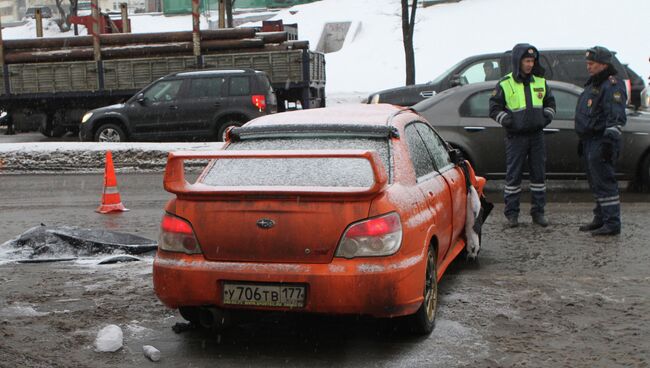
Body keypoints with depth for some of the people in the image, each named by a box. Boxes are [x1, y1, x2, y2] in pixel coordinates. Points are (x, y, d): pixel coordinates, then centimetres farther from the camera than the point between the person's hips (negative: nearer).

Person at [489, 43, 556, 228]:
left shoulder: (540, 82, 9)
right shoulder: (505, 84, -4)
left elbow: (550, 103, 21)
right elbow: (494, 109, -2)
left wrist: (547, 116, 3)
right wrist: (508, 120, -14)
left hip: (537, 135, 4)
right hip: (516, 137, -4)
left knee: (539, 174, 7)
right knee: (513, 175, 0)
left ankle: (538, 211, 16)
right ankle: (511, 213, 9)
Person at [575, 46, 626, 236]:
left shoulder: (612, 85, -12)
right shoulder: (593, 83, 20)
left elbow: (616, 118, -20)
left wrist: (610, 141, -27)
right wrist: (583, 141, 27)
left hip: (601, 142, -10)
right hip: (590, 142, 10)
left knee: (604, 182, -10)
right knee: (596, 183, 15)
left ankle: (612, 223, -8)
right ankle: (601, 219, 23)